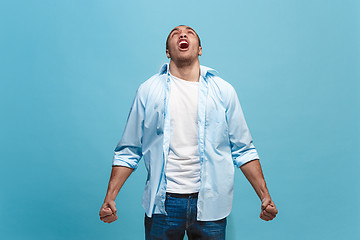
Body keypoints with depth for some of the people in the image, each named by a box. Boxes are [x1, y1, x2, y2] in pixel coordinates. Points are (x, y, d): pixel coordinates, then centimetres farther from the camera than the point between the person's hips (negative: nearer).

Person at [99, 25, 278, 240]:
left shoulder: (224, 91, 5)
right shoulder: (148, 90, 3)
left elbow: (243, 150, 6)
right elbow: (128, 150, 5)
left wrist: (265, 196, -1)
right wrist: (110, 197, -3)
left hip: (210, 204, 1)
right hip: (162, 204, 0)